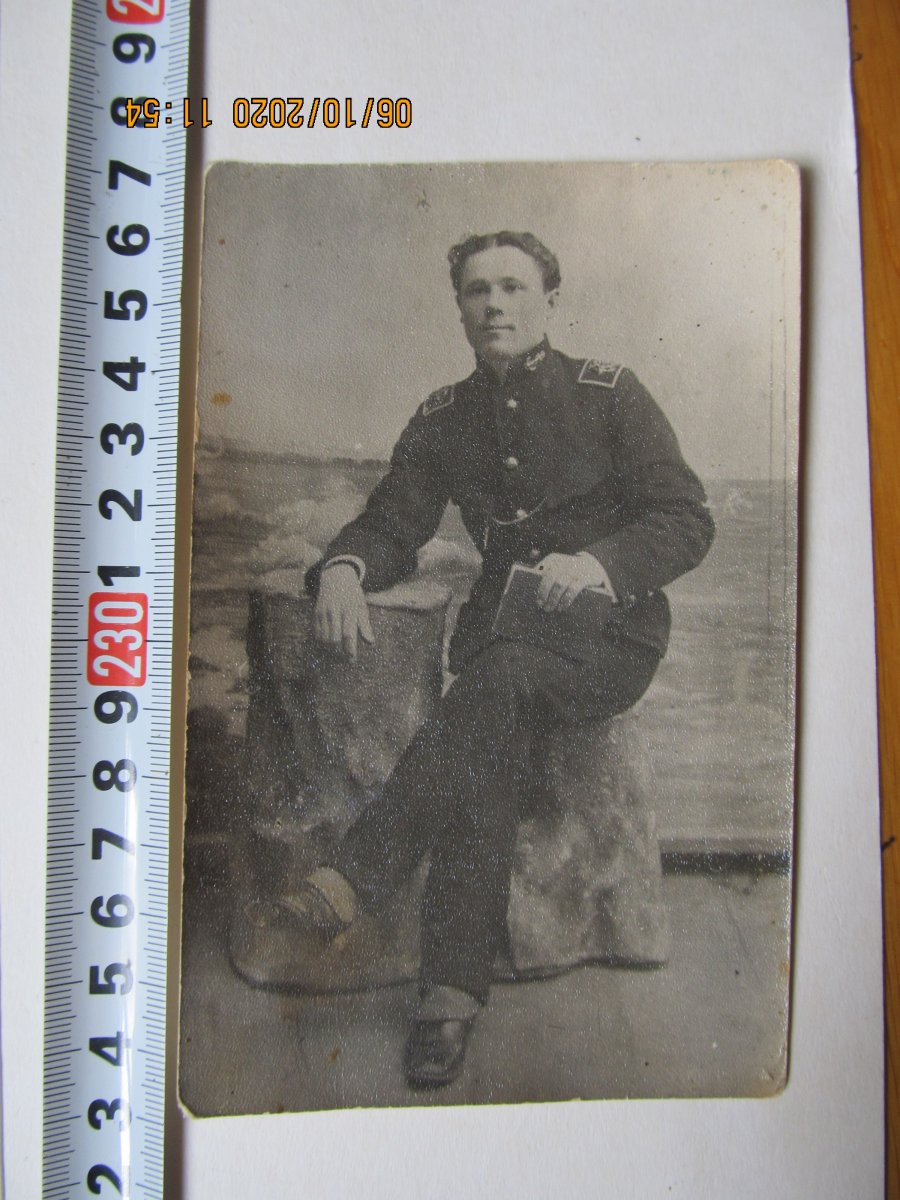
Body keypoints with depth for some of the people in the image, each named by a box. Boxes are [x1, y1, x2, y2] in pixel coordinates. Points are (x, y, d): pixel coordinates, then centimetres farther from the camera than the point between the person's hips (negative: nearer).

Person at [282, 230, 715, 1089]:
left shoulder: (608, 395, 1)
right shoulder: (442, 420, 11)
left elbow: (687, 520, -6)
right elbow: (391, 524, 7)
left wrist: (600, 561, -27)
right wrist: (343, 567, -18)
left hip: (610, 638, -2)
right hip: (501, 632, 3)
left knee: (499, 678, -36)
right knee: (486, 744, -30)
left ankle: (354, 876, -38)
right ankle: (453, 992, -27)